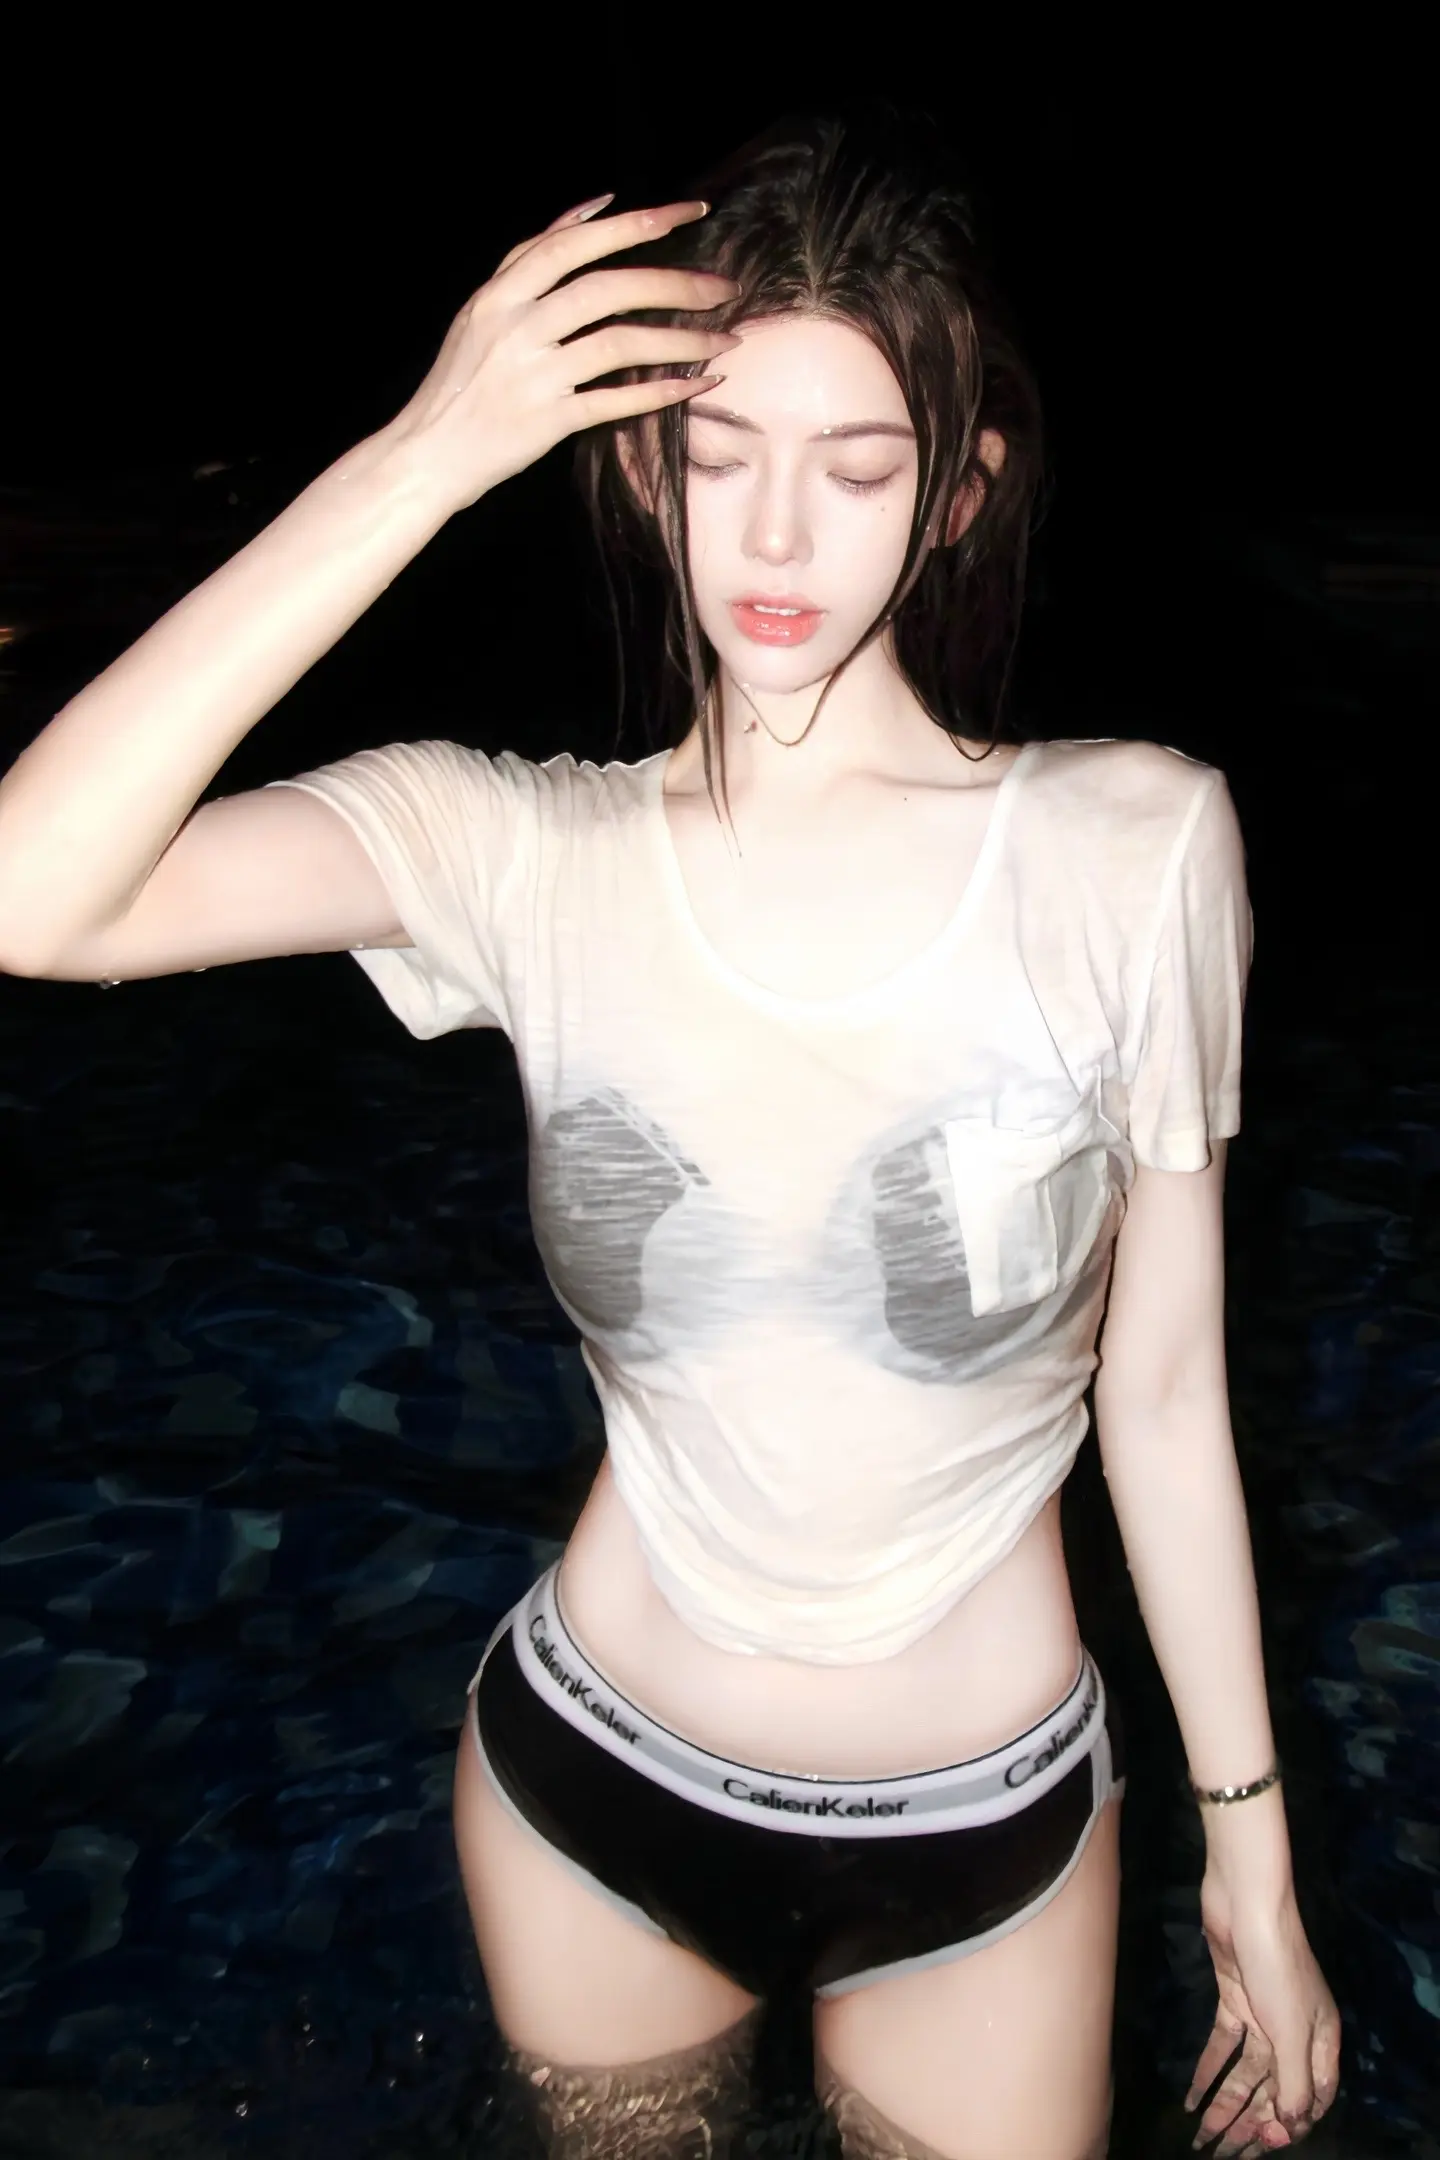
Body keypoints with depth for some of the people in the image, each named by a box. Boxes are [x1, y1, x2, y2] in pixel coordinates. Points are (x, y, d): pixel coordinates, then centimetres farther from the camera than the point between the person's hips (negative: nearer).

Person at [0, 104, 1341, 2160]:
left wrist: (1253, 1854, 0)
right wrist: (417, 458, -29)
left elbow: (1166, 1388, -8)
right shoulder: (529, 853, -14)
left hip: (983, 1838, 0)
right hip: (592, 1789, 1)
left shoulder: (1133, 849, -15)